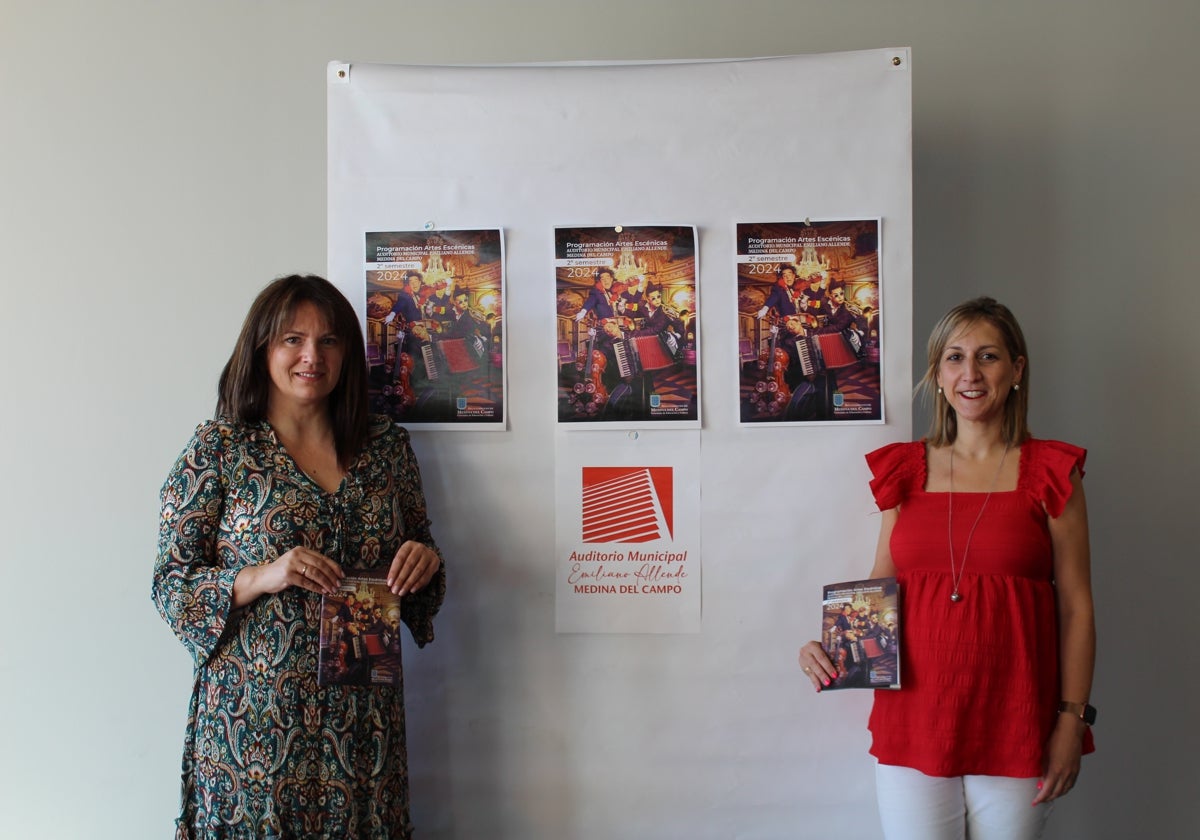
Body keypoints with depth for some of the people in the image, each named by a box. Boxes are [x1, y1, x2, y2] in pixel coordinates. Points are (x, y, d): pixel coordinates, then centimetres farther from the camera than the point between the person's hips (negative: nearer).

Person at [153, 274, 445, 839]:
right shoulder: (218, 448, -3)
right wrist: (261, 577, -21)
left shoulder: (386, 446, 7)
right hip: (255, 718, -3)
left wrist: (425, 559, -7)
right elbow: (170, 585, -4)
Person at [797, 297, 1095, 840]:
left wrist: (1072, 720, -4)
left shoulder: (1050, 474, 1)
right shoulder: (905, 470, 7)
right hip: (914, 719, 2)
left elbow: (1076, 607, 1)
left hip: (1014, 725, -1)